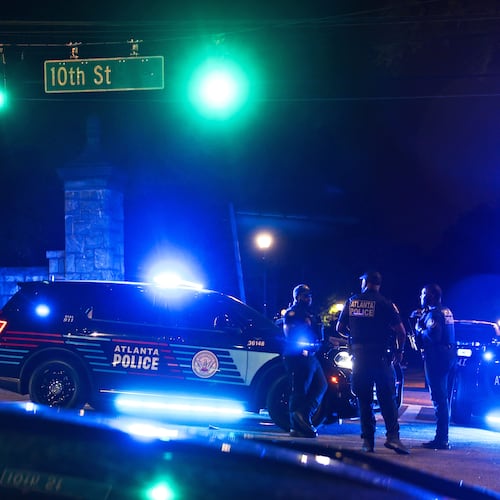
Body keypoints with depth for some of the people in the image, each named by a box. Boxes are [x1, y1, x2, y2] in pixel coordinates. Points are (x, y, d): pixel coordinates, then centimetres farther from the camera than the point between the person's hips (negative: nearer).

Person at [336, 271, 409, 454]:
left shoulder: (351, 302, 6)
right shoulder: (385, 303, -4)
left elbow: (340, 327, 12)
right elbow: (400, 331, -9)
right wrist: (399, 351, 6)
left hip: (358, 355, 3)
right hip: (380, 355, -3)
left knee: (364, 399, 9)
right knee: (387, 398, 1)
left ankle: (367, 440, 7)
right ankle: (392, 435, -12)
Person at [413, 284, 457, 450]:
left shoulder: (433, 313, -13)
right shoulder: (446, 311, 16)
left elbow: (434, 335, -25)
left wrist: (420, 329, -9)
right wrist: (422, 318, 14)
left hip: (437, 357, -10)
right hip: (450, 355, 10)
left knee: (439, 398, -9)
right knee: (445, 398, 14)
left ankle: (440, 438, -10)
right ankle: (443, 437, 20)